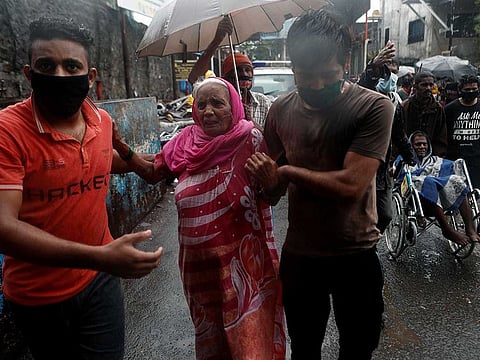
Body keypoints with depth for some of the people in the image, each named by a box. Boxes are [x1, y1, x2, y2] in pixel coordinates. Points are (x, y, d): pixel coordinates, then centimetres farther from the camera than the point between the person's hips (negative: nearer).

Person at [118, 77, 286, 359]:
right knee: (208, 331, 26)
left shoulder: (250, 140, -14)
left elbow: (272, 195, -8)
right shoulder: (186, 141, -3)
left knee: (247, 333, 12)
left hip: (240, 261, -4)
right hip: (198, 261, 5)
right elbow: (152, 172, 8)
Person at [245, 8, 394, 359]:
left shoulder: (374, 107, -16)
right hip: (298, 254, 3)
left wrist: (288, 170, -16)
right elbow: (275, 190, 3)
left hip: (356, 255, -3)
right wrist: (271, 181, -20)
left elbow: (351, 185, -27)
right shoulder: (281, 110, -3)